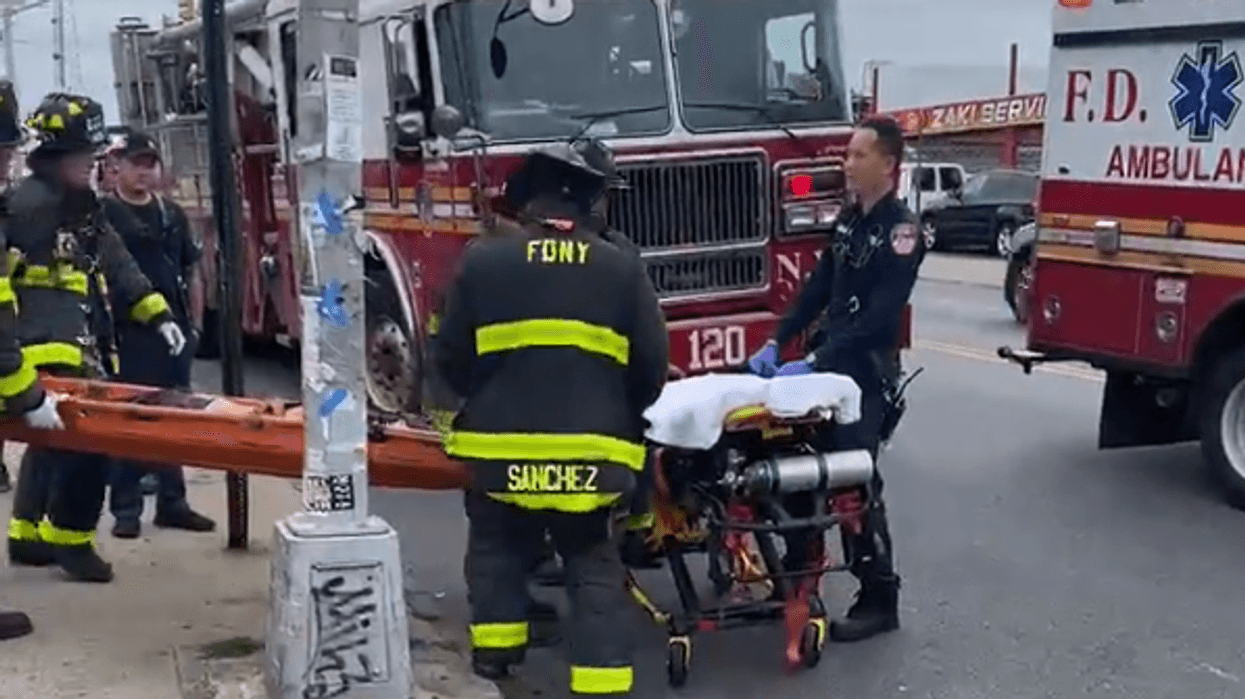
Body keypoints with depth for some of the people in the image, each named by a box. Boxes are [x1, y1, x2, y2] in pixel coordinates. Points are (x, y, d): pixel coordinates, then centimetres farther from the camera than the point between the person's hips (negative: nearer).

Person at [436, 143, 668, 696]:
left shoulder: (483, 261, 0)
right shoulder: (623, 269, 2)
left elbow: (452, 357, 5)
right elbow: (652, 365, 3)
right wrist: (619, 417, 21)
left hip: (501, 446, 0)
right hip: (590, 452, 0)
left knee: (496, 547, 24)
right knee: (594, 568, 10)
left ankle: (494, 648, 25)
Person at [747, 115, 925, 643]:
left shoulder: (901, 230, -16)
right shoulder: (849, 219, 10)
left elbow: (878, 319, -23)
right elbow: (818, 289, 14)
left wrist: (814, 362, -27)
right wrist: (777, 342, 4)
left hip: (867, 375, -8)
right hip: (829, 364, 8)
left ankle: (880, 600, 6)